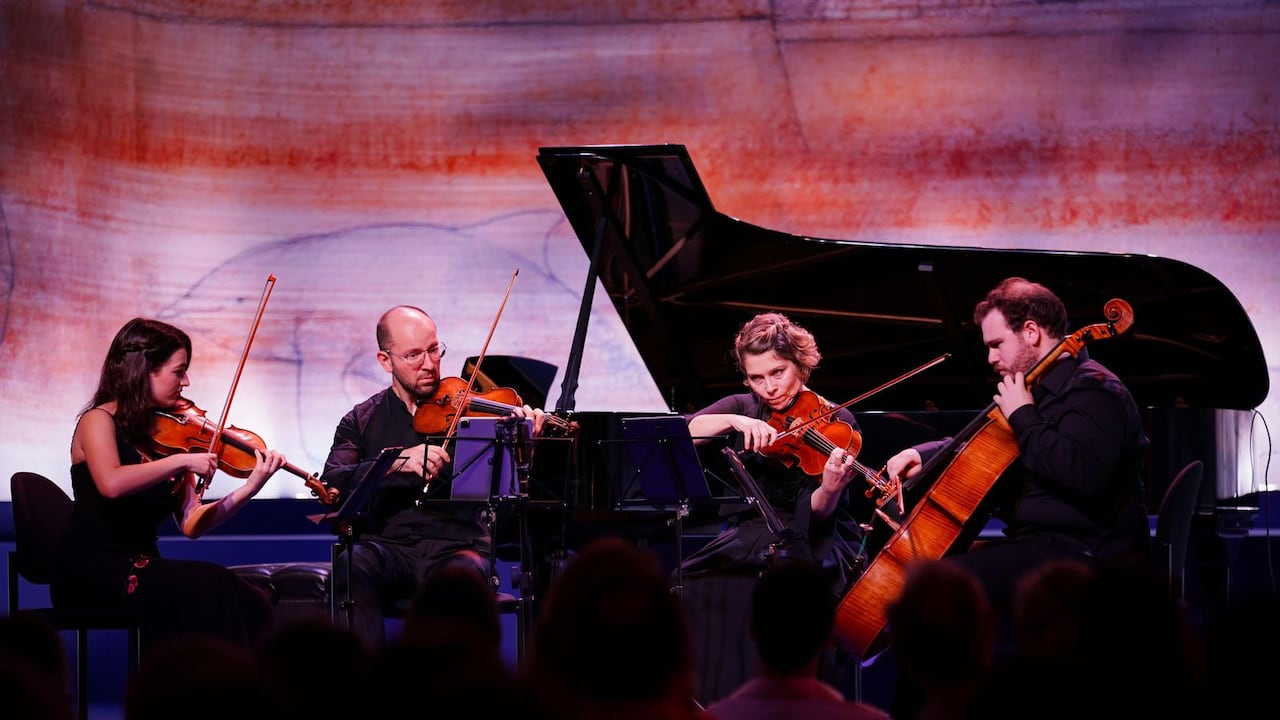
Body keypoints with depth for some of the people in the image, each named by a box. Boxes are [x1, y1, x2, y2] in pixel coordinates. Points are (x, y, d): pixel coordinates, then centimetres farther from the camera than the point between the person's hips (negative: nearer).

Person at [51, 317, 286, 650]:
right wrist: (182, 461, -22)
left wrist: (248, 490, -6)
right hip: (92, 574, -6)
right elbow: (111, 484, -27)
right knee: (212, 587, -28)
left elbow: (191, 524, 7)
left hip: (141, 570, 6)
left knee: (250, 603, -18)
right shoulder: (100, 421, -5)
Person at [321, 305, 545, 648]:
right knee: (351, 565, -33)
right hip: (387, 547, 1)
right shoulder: (362, 421, 13)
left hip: (455, 546, -1)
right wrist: (397, 462, -19)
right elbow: (332, 485, -4)